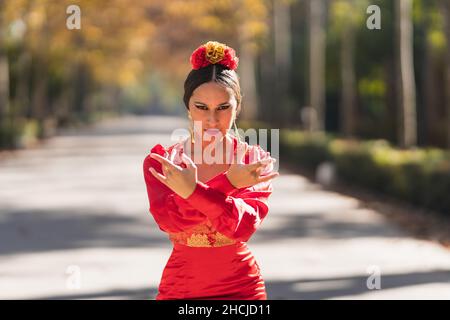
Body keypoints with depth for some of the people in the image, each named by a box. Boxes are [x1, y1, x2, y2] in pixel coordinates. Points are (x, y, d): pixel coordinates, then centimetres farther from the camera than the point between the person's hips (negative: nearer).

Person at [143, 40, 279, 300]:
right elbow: (170, 220, -19)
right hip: (180, 289, 0)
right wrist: (228, 183, -27)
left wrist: (193, 192, -32)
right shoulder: (160, 161, -4)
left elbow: (245, 226, -19)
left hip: (243, 288, 0)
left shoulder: (256, 160, -5)